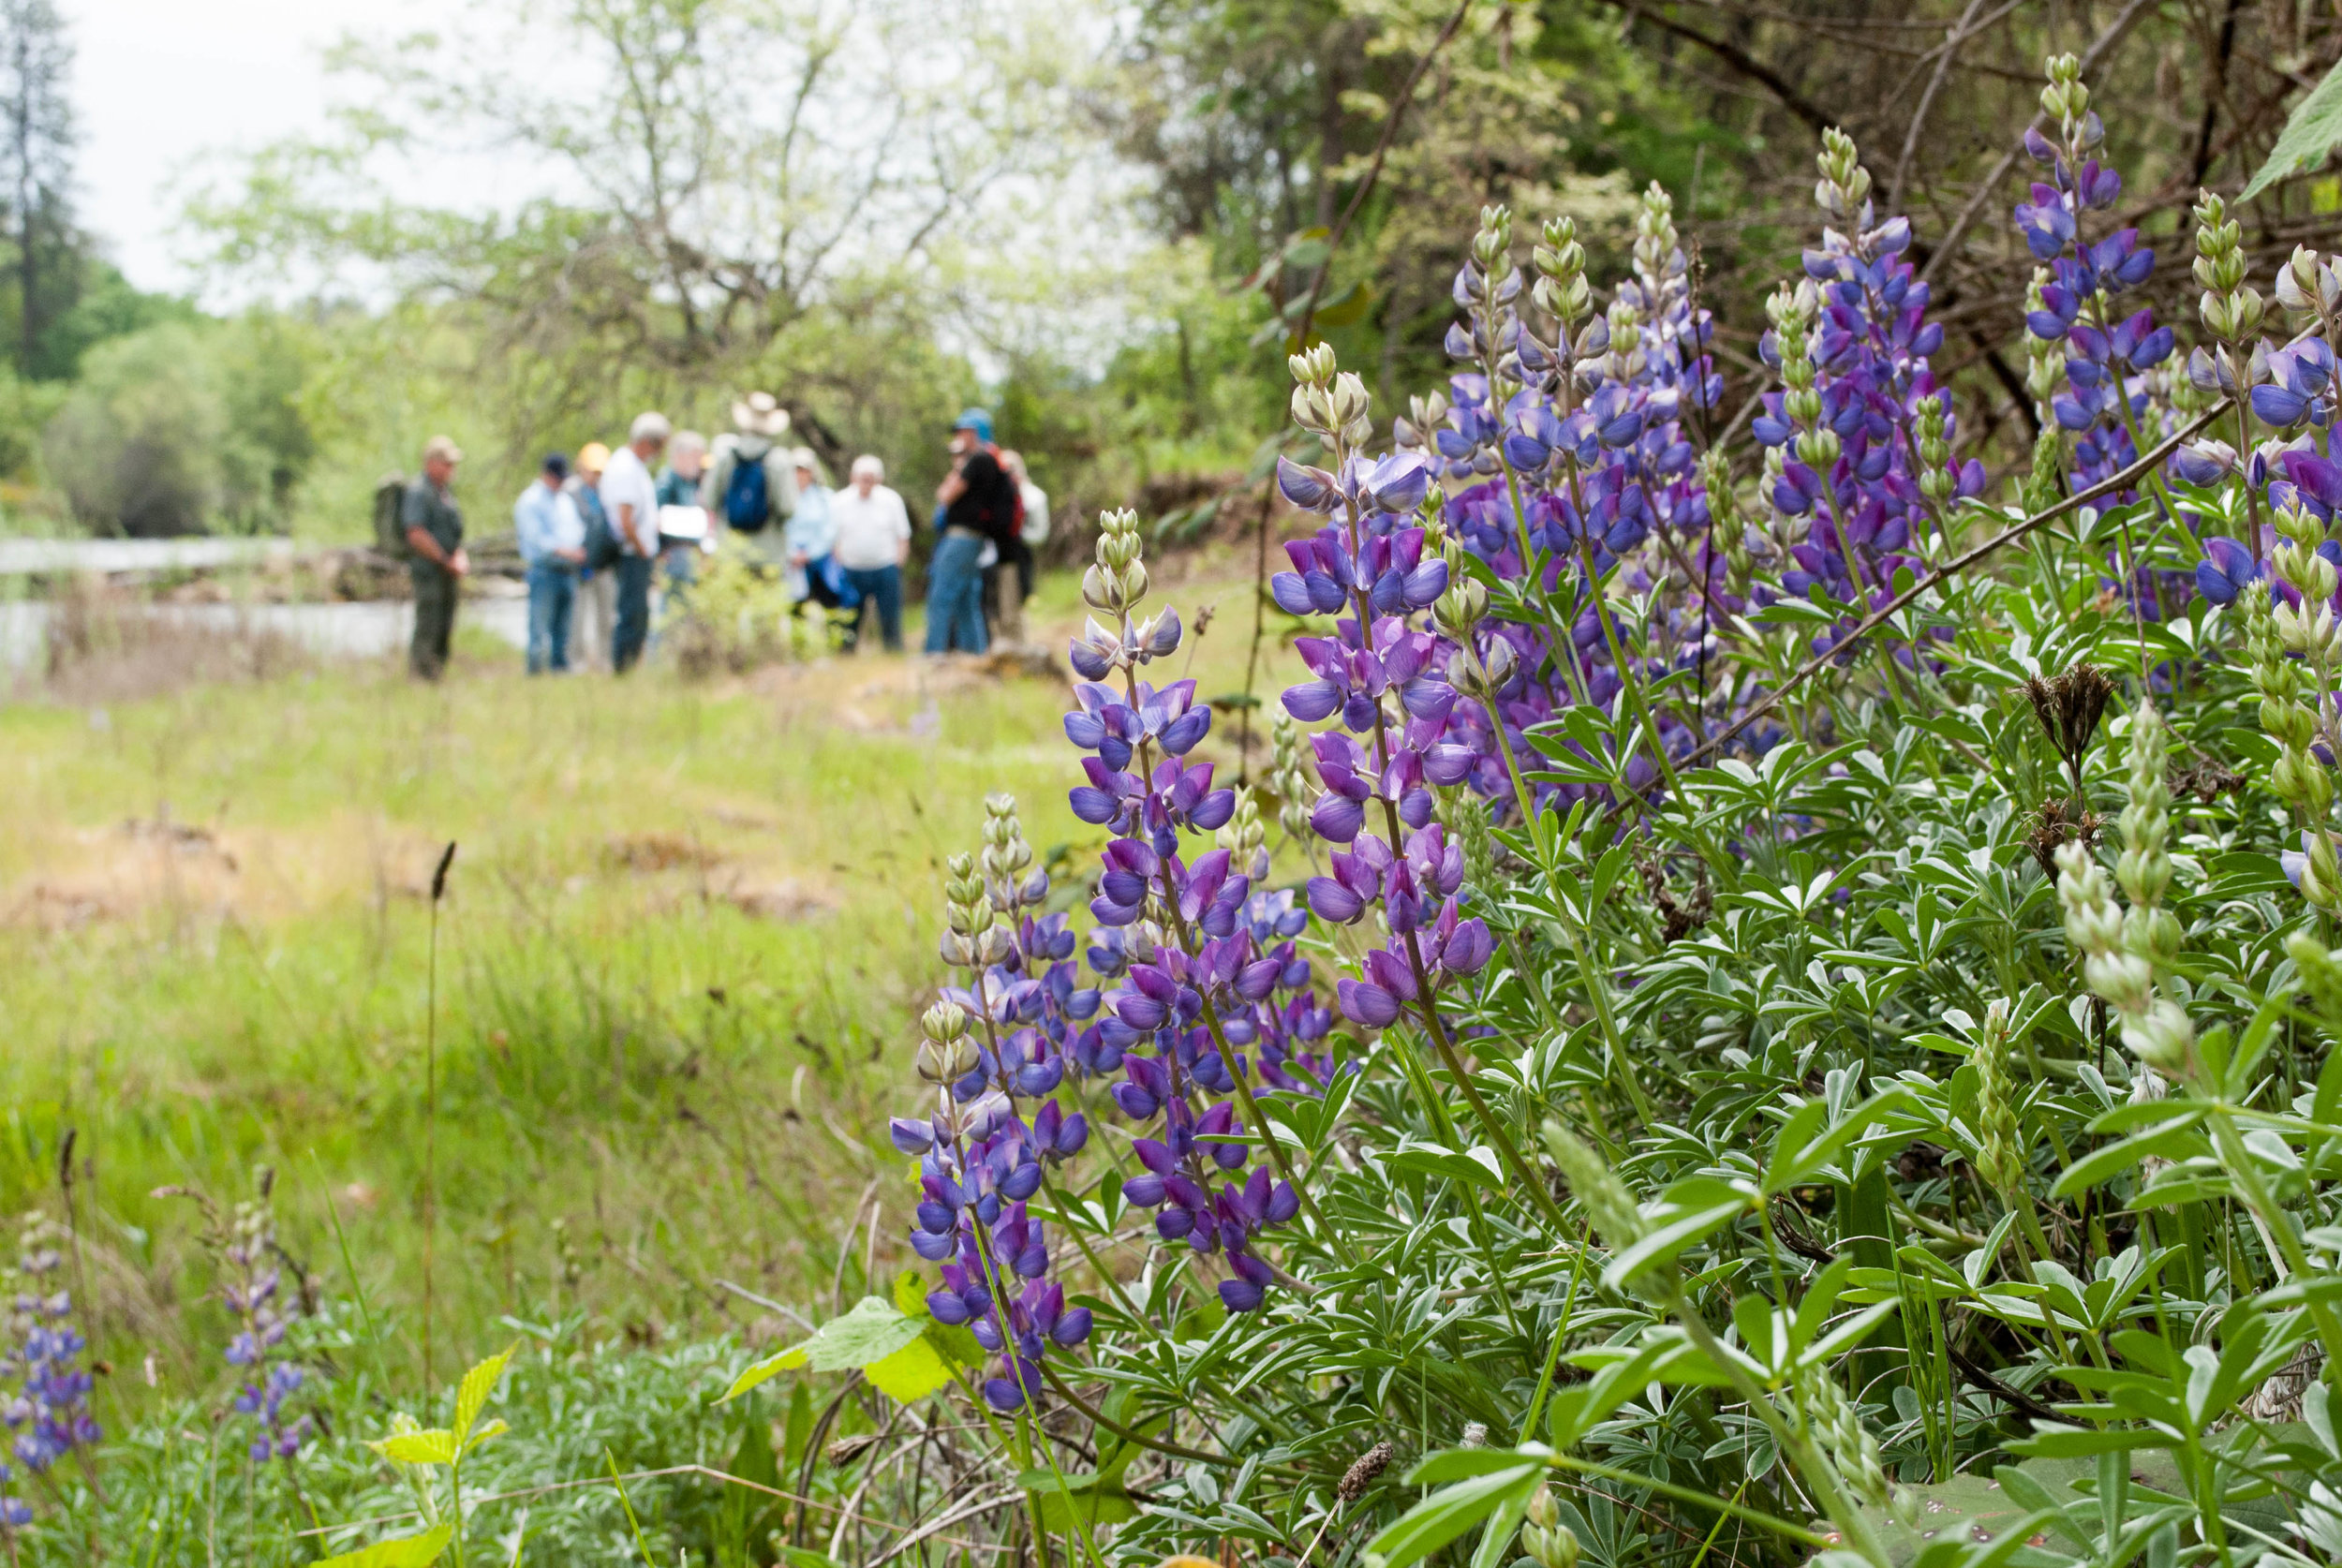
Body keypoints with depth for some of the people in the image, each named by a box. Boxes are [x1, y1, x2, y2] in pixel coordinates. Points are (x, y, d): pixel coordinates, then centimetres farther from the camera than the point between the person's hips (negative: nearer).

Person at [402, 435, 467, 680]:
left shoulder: (445, 494, 19)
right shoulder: (418, 492, -11)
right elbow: (417, 535, -19)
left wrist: (461, 559, 6)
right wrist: (447, 561, -15)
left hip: (448, 574, 9)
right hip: (429, 571, -9)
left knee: (445, 632, 10)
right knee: (428, 631, -10)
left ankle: (438, 676, 14)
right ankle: (422, 677, -9)